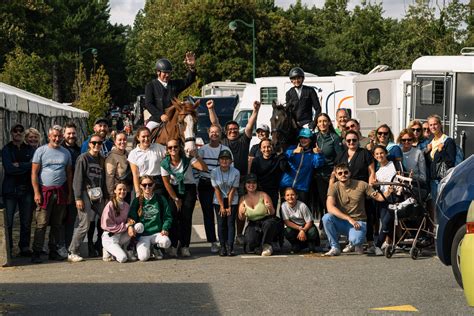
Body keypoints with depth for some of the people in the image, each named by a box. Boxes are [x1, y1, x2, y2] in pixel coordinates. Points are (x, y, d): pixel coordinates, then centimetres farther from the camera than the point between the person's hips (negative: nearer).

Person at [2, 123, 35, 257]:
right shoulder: (6, 149, 4)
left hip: (26, 189, 2)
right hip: (10, 189, -2)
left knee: (26, 221, 5)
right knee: (8, 221, -4)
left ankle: (25, 247, 13)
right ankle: (8, 248, 4)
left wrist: (19, 165, -10)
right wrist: (26, 167, -7)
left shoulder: (30, 149, 12)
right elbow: (9, 168, -10)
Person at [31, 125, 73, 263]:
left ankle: (53, 251, 16)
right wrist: (37, 192, -10)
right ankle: (36, 253, -4)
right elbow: (34, 173, -3)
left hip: (61, 192, 4)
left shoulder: (66, 153, 13)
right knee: (41, 224, -7)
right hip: (45, 191, -4)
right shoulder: (41, 151, 0)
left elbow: (69, 173, 15)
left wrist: (70, 193, 9)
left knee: (57, 224, 8)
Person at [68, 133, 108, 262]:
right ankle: (73, 253, -5)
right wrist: (78, 198, -14)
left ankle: (98, 248, 16)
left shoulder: (102, 159, 16)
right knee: (85, 225, -11)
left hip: (98, 196, 7)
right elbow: (78, 179, -8)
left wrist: (105, 196, 13)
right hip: (86, 194, -7)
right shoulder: (83, 158, -3)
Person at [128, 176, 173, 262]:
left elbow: (168, 216, 7)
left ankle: (156, 247, 6)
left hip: (157, 232, 1)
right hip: (142, 235, -1)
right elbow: (131, 216, 2)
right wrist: (130, 226, -21)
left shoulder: (161, 199, 6)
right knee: (143, 257, -24)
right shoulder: (137, 201, 6)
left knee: (166, 242, -34)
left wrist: (165, 229, -10)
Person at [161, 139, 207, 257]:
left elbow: (204, 168, -24)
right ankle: (173, 246, -4)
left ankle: (185, 246, -1)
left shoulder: (187, 160, -13)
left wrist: (197, 156, -37)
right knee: (174, 216, -10)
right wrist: (176, 199, -3)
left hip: (189, 189, -1)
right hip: (174, 190, 1)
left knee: (186, 217, -7)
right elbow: (167, 183, -3)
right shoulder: (165, 163, -9)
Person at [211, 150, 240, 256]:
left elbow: (233, 190, -10)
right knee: (221, 223, -3)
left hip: (232, 200, -1)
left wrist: (229, 206, -9)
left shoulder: (236, 172, -13)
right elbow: (217, 190, -9)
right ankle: (222, 247, 1)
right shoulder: (214, 172, -11)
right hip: (219, 200, 1)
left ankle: (230, 247, -6)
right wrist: (222, 206, -9)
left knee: (231, 222, -6)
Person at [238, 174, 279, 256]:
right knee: (250, 241, -31)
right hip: (252, 225, 1)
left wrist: (270, 208, -28)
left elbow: (272, 213, -4)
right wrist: (242, 213, -20)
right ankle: (258, 248, 5)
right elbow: (241, 219, 3)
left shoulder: (263, 195, -1)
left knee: (269, 223, -38)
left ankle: (266, 245, -14)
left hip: (266, 220, -1)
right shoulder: (243, 199, 7)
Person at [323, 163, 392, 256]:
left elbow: (379, 197, 1)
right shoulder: (334, 187, -4)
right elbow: (330, 207, -18)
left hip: (359, 222, -2)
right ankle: (335, 247, -10)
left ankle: (357, 244, 8)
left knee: (354, 240, -34)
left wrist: (388, 192, -23)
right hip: (342, 222, 2)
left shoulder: (361, 185, -3)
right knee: (326, 218, -29)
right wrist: (349, 219, -26)